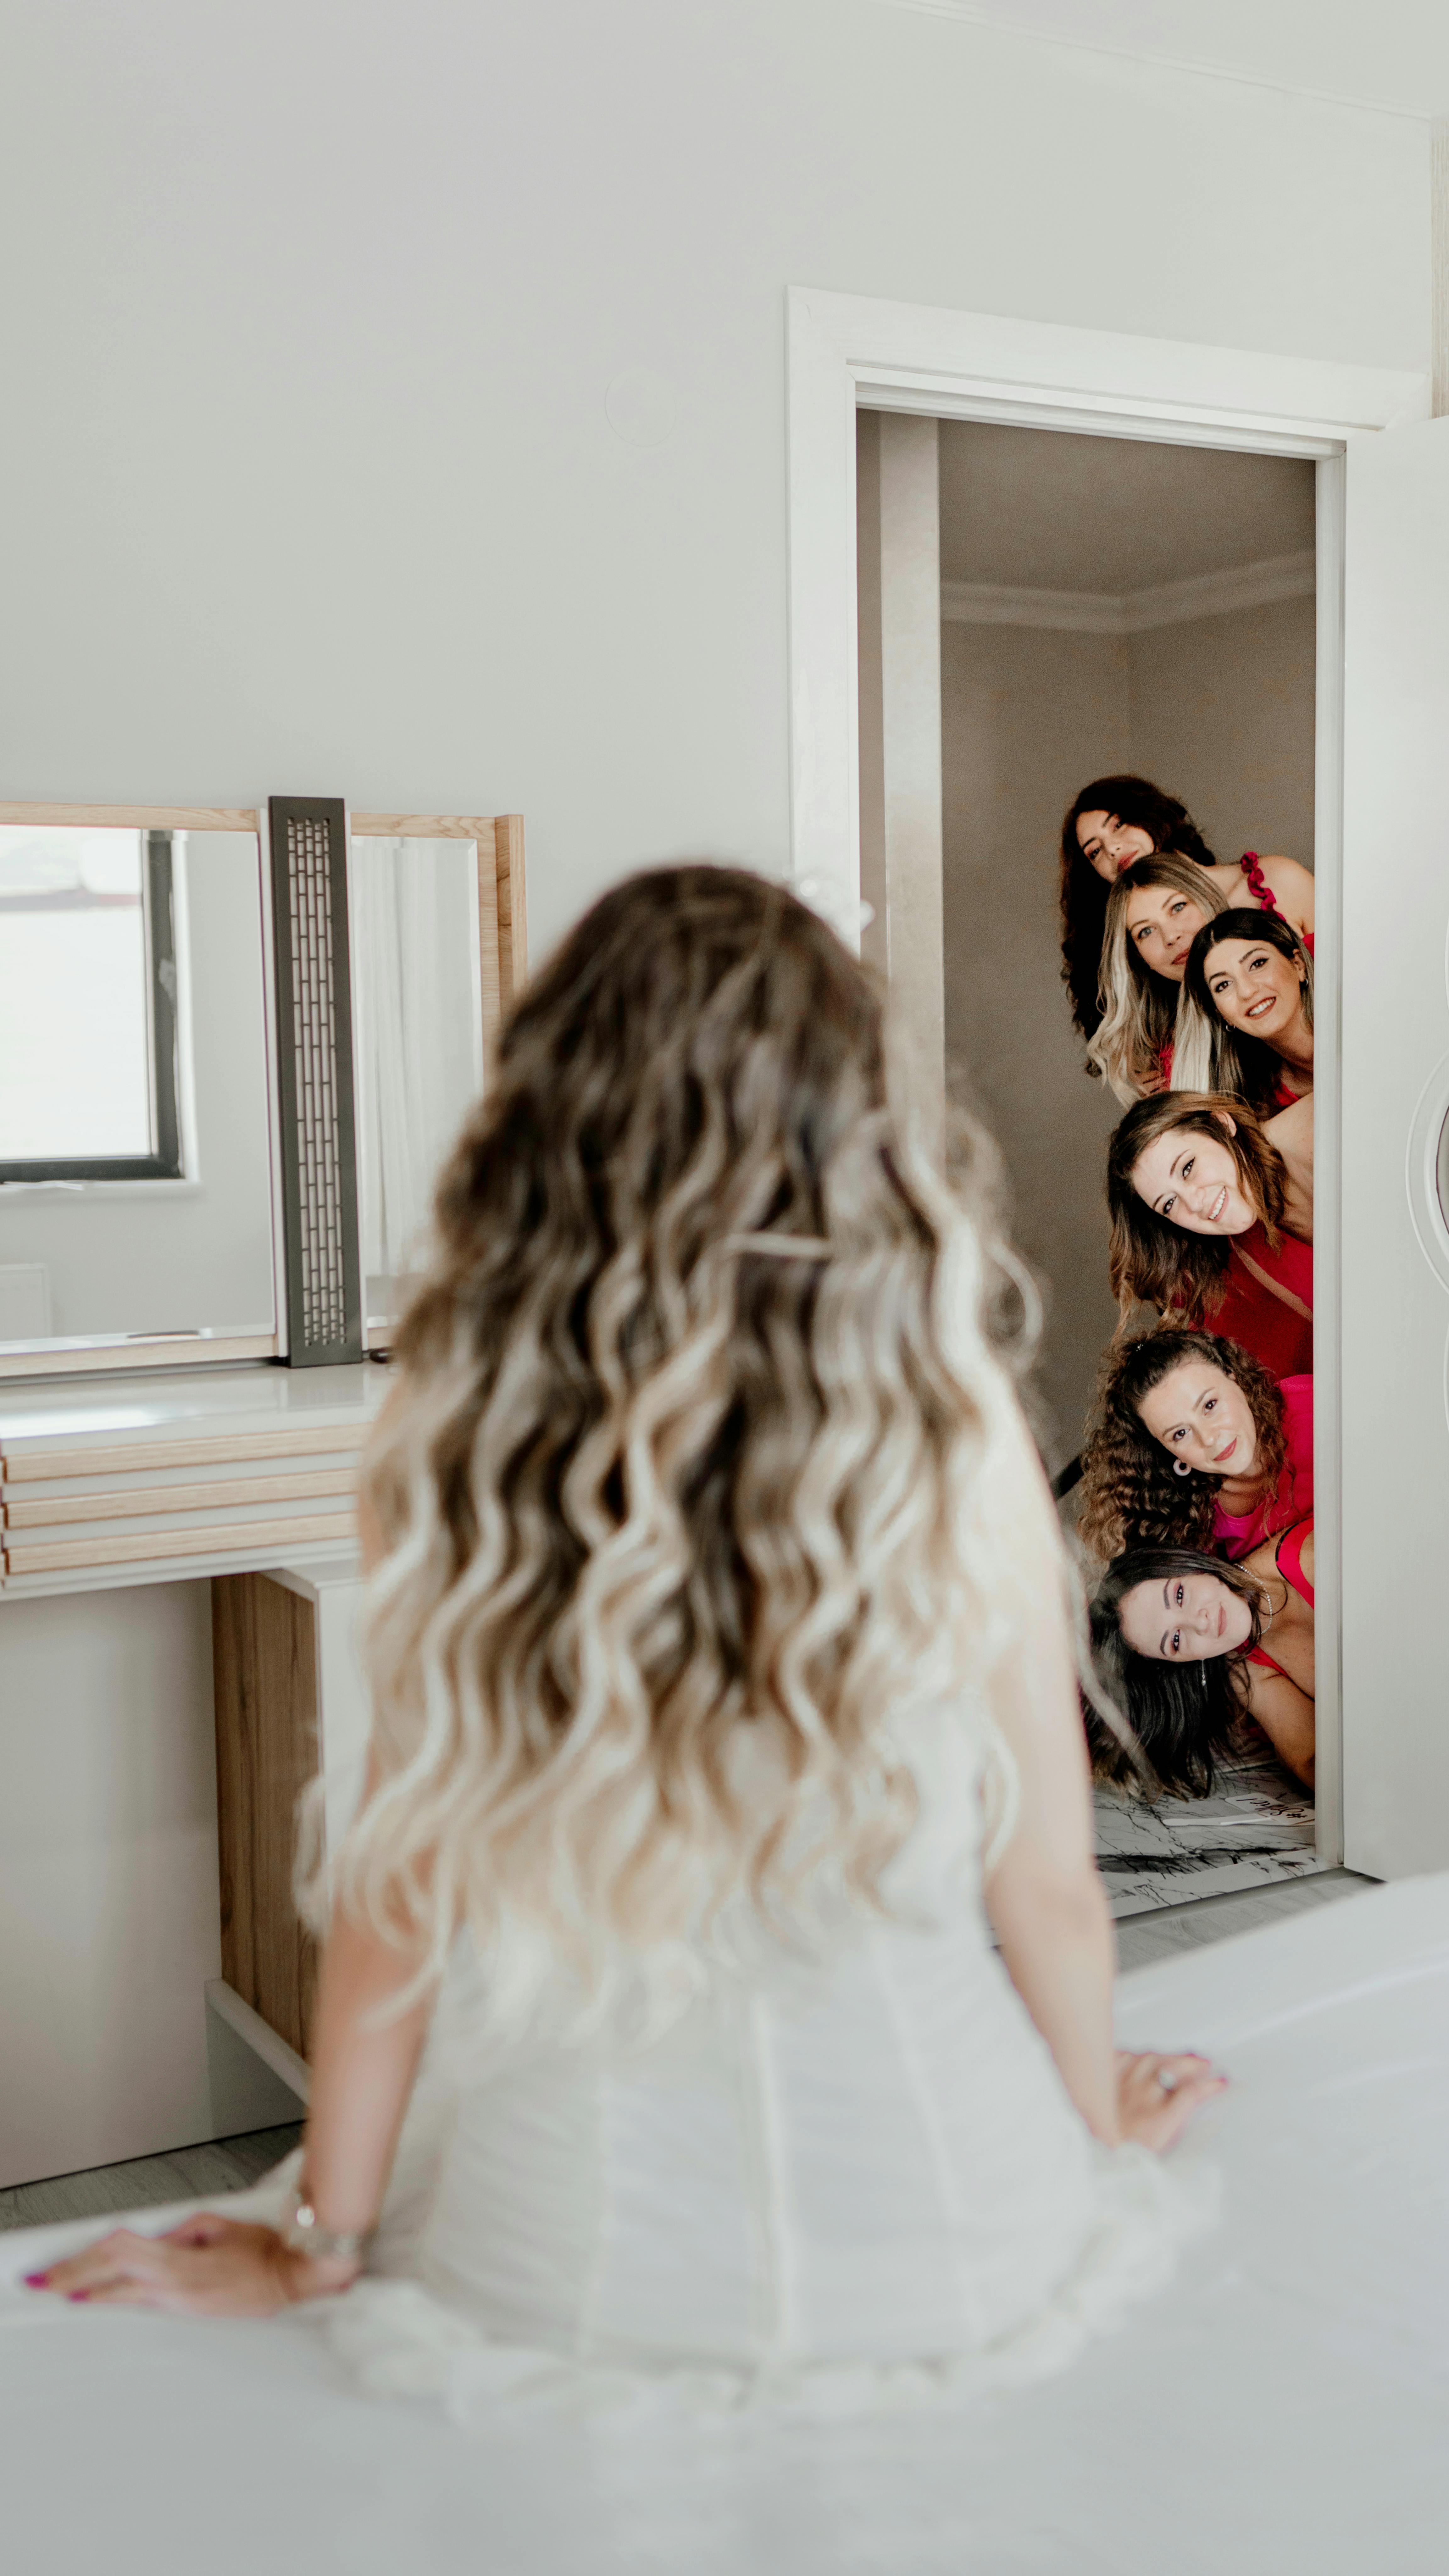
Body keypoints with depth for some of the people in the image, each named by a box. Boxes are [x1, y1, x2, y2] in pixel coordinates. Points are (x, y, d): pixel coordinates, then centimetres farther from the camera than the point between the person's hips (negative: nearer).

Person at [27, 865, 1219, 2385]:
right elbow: (1046, 1885, -6)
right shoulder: (954, 1433, -18)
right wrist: (1103, 2109, 16)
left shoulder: (451, 1437, -17)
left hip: (580, 2261, 1)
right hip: (935, 2242, 0)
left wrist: (319, 2241, 9)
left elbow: (402, 1877, -8)